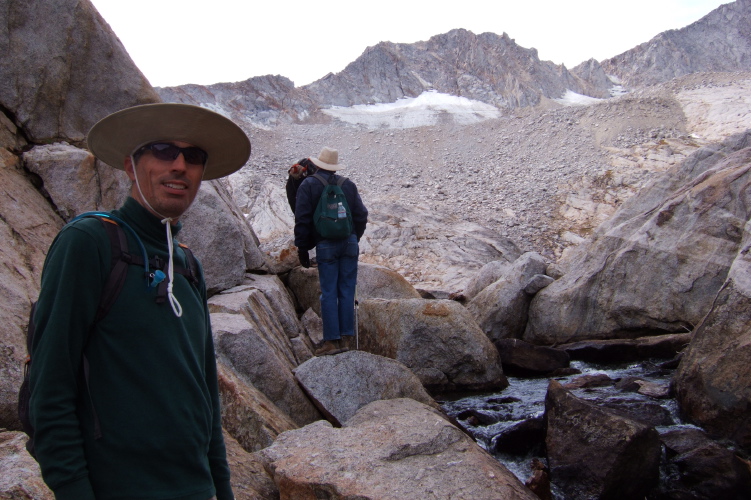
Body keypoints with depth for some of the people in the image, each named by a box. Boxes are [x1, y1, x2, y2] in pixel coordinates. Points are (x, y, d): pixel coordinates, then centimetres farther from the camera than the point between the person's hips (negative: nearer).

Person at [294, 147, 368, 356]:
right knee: (347, 291, 6)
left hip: (325, 245, -3)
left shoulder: (308, 185, -2)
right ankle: (344, 337, 9)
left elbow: (302, 220, -4)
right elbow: (361, 216, 8)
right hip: (349, 244, 3)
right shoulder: (348, 184, 7)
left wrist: (302, 249, 1)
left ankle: (331, 340, -1)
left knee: (328, 293, 0)